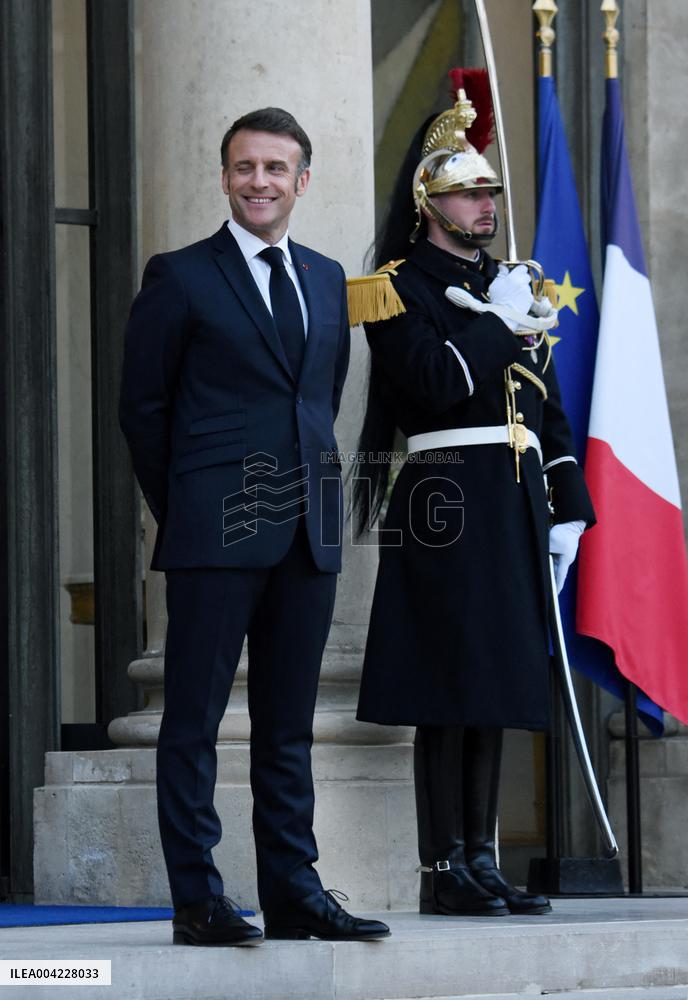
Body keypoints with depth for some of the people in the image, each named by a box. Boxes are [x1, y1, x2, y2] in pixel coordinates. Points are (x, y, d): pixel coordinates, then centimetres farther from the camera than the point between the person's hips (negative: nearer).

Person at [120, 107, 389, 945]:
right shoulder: (180, 277, 0)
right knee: (193, 720, -2)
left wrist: (314, 490, 12)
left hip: (308, 532, 5)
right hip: (217, 532, -5)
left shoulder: (327, 280, 15)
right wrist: (182, 513, 2)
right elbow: (142, 407, 2)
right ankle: (197, 901, 0)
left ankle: (293, 893, 12)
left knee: (288, 725, 9)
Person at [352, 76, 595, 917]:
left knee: (497, 682, 8)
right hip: (447, 504, -7)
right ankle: (443, 871, -5)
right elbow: (437, 386, -17)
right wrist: (497, 320, -9)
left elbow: (547, 406, 19)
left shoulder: (512, 286, 19)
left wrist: (567, 508, 12)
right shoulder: (400, 286, -2)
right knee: (449, 688, -8)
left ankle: (481, 859, 12)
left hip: (514, 507, 7)